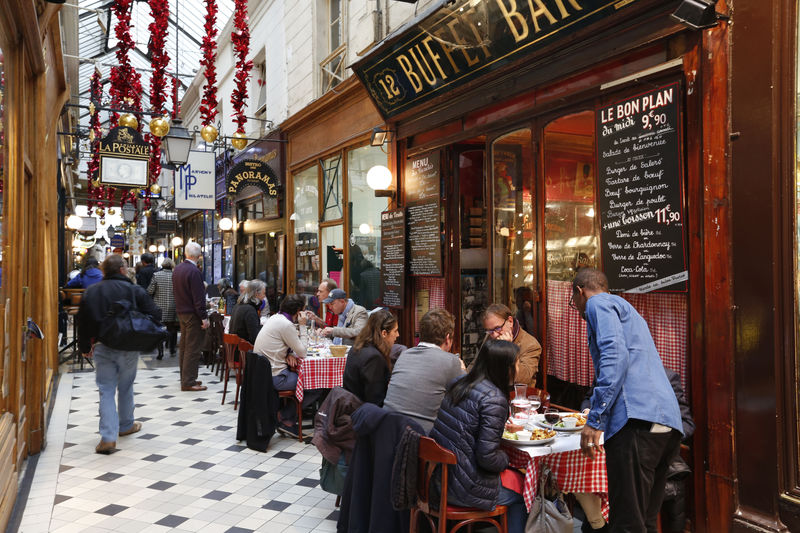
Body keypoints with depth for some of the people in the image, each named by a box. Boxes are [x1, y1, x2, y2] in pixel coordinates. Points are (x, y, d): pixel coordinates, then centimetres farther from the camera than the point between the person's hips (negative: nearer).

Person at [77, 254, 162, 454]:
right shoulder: (134, 290, -7)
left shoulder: (91, 292, 2)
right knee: (125, 387, 17)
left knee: (106, 390, 4)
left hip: (103, 349, 1)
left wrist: (85, 347, 16)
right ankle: (126, 425, 33)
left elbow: (83, 322, 6)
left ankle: (108, 437, -4)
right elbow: (155, 314, -11)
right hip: (129, 348, -1)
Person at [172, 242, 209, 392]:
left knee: (184, 346, 16)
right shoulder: (194, 271, -19)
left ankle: (185, 378, 26)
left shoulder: (177, 269, 8)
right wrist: (204, 317, -17)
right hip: (193, 314, -9)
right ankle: (188, 382, -2)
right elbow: (198, 298, -20)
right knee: (193, 348, -4)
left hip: (181, 312, 9)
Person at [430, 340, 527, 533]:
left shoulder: (458, 385, 4)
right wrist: (506, 458, -2)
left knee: (516, 476, 23)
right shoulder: (494, 399, -21)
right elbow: (487, 457, -22)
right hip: (465, 490, -8)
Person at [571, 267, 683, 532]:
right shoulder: (627, 310, 32)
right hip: (668, 422, 10)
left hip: (638, 421, -10)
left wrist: (595, 419, -17)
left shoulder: (598, 303, 4)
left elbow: (615, 354, -14)